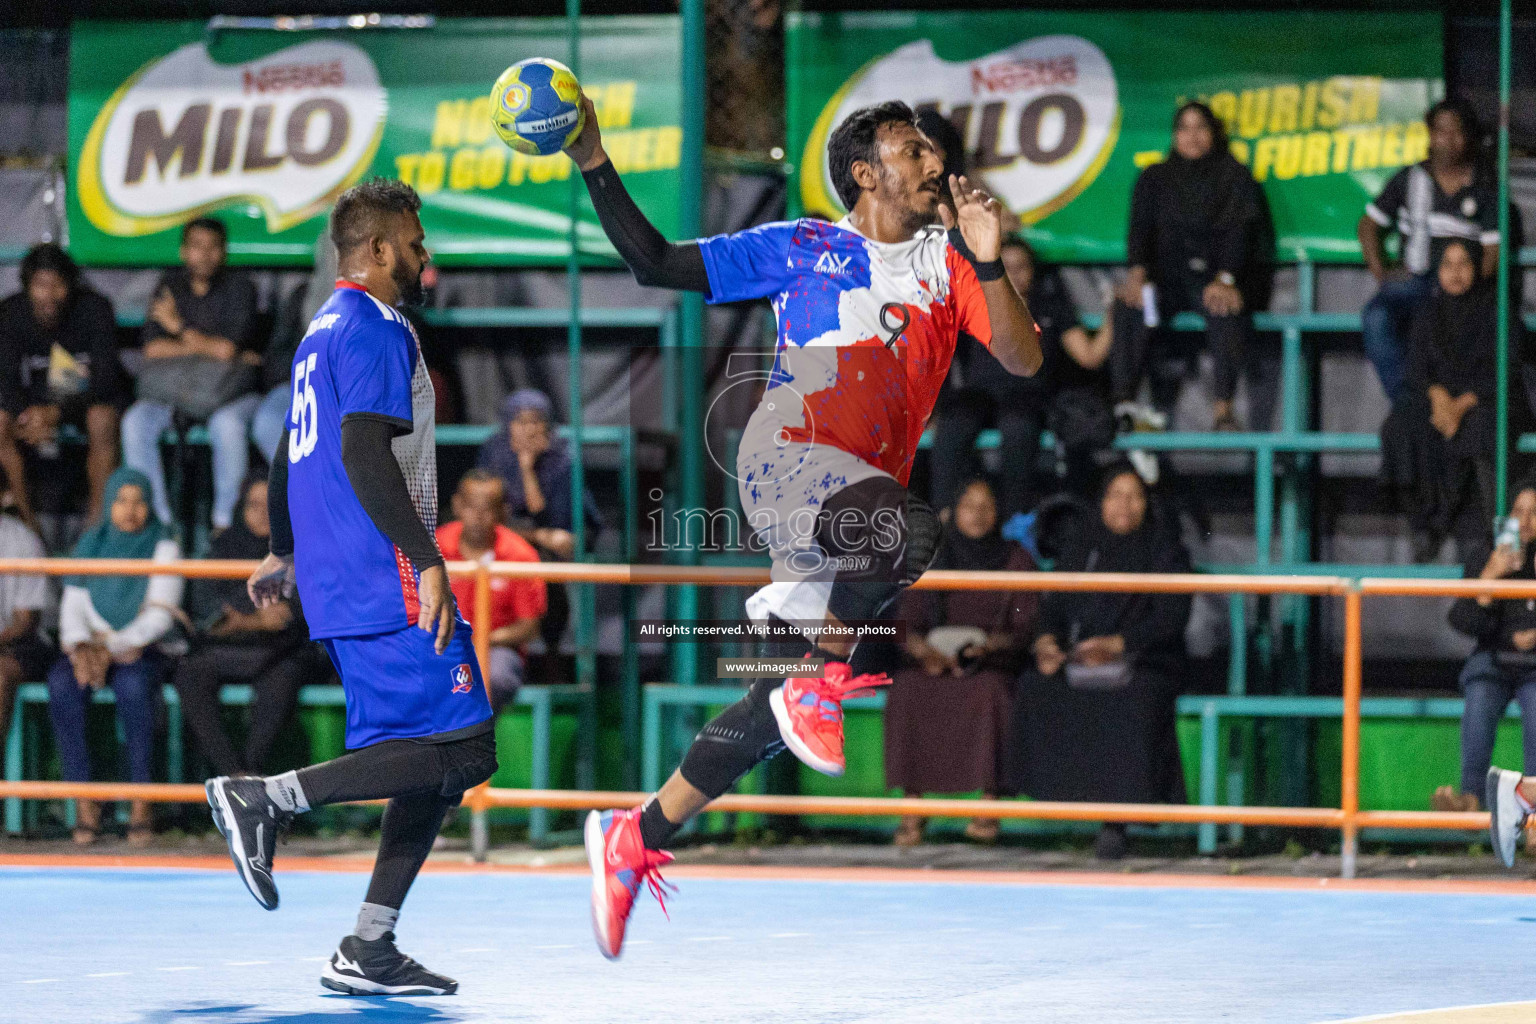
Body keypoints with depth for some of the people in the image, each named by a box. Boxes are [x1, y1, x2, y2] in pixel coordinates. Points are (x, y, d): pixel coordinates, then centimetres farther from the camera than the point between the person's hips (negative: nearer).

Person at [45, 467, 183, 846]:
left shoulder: (163, 548, 1)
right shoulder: (90, 545, 11)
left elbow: (159, 616, -8)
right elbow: (72, 607, 6)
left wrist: (113, 647, -22)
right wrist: (80, 646, -16)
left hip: (142, 649, -3)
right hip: (91, 646, 3)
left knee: (132, 685, -38)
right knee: (62, 684, -32)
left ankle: (141, 800, -33)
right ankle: (83, 799, -30)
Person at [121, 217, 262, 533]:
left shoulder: (240, 288, -1)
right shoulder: (170, 285, 9)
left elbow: (228, 348, -14)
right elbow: (152, 349, -2)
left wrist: (179, 328, -2)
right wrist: (209, 347, -11)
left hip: (231, 392, -3)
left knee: (227, 423, -37)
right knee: (136, 421, -26)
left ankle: (224, 522, -26)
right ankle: (157, 518, -22)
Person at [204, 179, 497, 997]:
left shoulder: (325, 332, 21)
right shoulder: (376, 331, -10)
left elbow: (293, 452, 30)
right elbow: (364, 452, -22)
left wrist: (285, 553, 42)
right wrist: (427, 560, -26)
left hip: (336, 584, 10)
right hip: (384, 584, -10)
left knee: (438, 758, 9)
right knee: (459, 751, -13)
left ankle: (367, 951, 6)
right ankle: (269, 798, -16)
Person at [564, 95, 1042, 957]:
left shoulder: (946, 262, 15)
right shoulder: (800, 250, 9)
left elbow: (1023, 358, 4)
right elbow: (655, 262, 11)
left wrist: (988, 262, -11)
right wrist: (594, 163, 1)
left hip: (862, 493, 5)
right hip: (787, 459, -5)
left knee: (778, 709, 5)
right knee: (907, 530, -37)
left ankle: (636, 838, 19)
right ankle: (820, 685, -15)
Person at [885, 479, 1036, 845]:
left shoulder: (1016, 561, 6)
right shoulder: (930, 560, 11)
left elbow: (1025, 630, 0)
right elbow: (907, 625, 5)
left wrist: (989, 644, -21)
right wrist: (925, 650, -18)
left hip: (995, 667, -2)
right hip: (934, 664, 2)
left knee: (987, 693, -38)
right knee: (907, 690, -32)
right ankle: (912, 810, -30)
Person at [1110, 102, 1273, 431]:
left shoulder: (1236, 178, 10)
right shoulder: (1155, 179, 17)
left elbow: (1239, 232, -4)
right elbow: (1140, 228, 4)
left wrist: (1224, 279, -22)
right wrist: (1137, 273, -17)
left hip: (1212, 276, -2)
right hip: (1166, 275, 2)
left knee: (1226, 311, -37)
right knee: (1129, 307, -31)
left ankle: (1224, 408, -40)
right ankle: (1124, 402, -37)